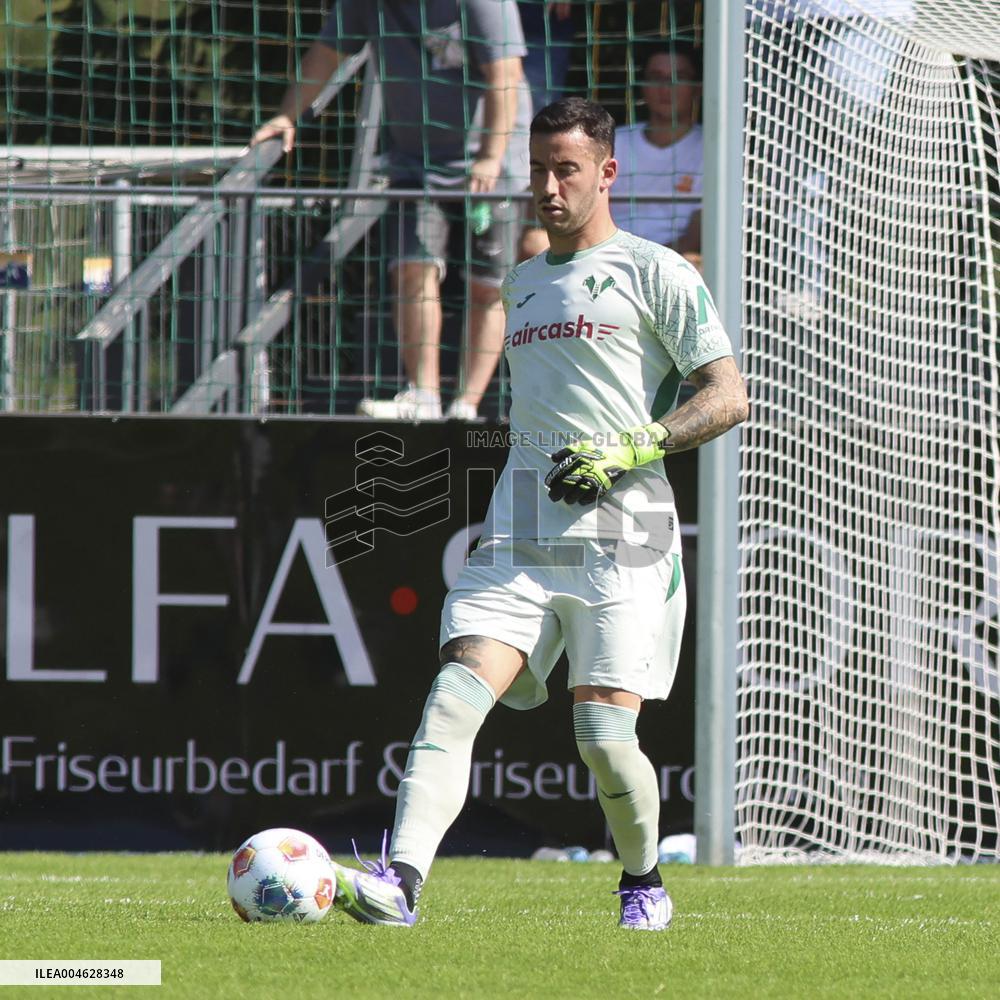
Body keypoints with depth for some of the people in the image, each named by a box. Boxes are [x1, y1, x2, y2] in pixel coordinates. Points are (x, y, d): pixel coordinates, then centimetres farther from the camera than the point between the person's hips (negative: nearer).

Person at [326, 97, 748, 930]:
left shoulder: (654, 273, 3)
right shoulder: (518, 286, 23)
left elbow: (728, 396, -3)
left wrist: (631, 449, -14)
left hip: (620, 537, -5)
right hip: (519, 540, 5)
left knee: (605, 737, -10)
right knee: (456, 697, -15)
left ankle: (645, 884, 17)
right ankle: (398, 882, -29)